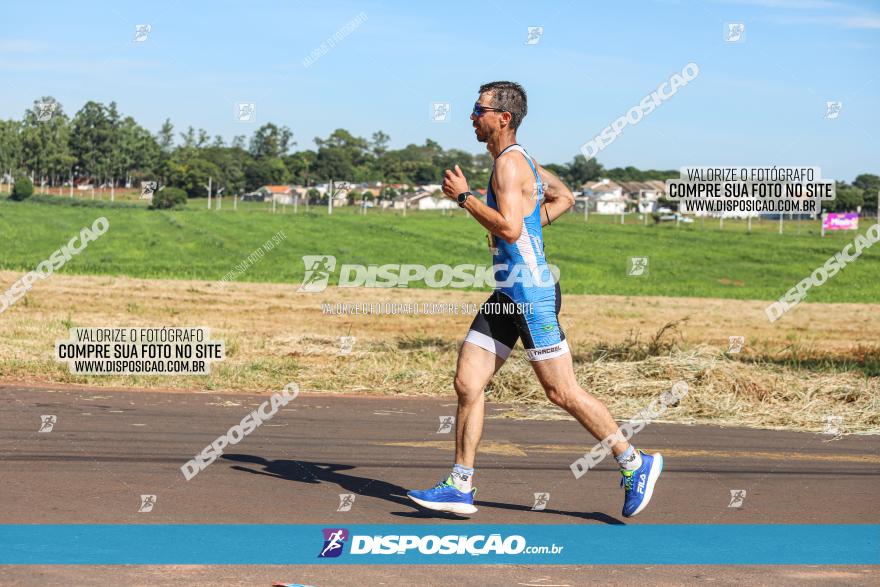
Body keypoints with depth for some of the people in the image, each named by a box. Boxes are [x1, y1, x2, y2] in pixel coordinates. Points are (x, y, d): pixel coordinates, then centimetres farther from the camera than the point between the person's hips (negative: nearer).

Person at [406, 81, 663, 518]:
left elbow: (509, 229, -27)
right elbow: (564, 198, 29)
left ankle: (635, 464, 10)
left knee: (562, 392, -3)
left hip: (530, 294, -10)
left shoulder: (509, 163, -15)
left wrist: (463, 197, -18)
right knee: (467, 383, 5)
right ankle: (460, 487, 8)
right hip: (508, 294, 10)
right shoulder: (520, 159, 15)